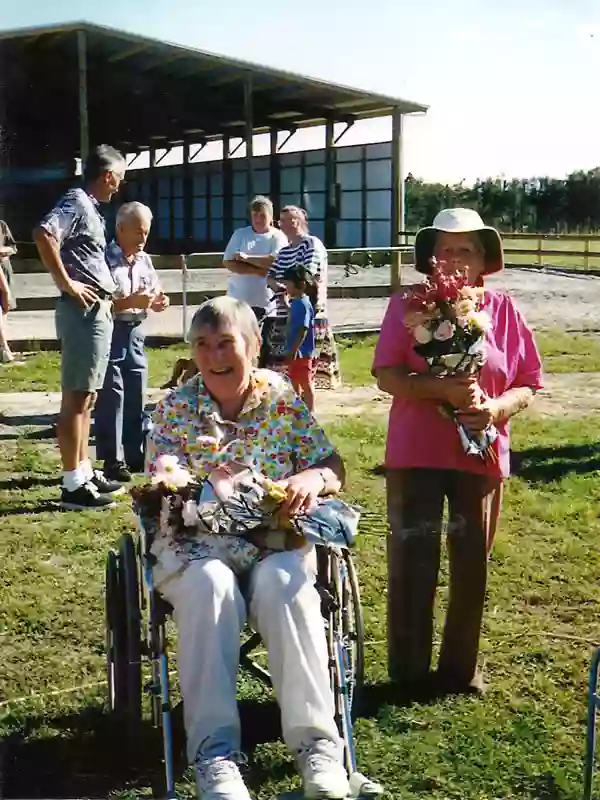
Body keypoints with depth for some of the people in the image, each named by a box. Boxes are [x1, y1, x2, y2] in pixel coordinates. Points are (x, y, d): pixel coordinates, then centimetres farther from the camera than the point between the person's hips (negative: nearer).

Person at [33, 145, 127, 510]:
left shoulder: (90, 207, 18)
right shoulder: (77, 201, -11)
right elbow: (44, 234, -27)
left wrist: (108, 295, 15)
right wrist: (67, 284, -22)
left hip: (99, 311, 10)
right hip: (83, 310, -10)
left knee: (87, 396, 15)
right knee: (77, 396, -7)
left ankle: (85, 472, 24)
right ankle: (73, 484, -3)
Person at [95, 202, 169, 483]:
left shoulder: (145, 260, 10)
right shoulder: (105, 259, -12)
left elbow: (155, 292, 18)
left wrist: (160, 301, -4)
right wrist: (130, 302, -25)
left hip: (135, 333, 7)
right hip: (110, 332, -7)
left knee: (136, 396, 12)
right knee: (111, 396, -4)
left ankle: (135, 455, 23)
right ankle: (113, 460, 3)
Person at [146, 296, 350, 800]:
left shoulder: (284, 398, 5)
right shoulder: (174, 409, 4)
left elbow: (334, 468, 5)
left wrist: (315, 478, -19)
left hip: (277, 537, 1)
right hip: (195, 542, 0)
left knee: (284, 585, -34)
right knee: (210, 584, -35)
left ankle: (316, 740, -28)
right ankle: (215, 751, -31)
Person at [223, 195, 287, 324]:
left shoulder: (278, 237, 1)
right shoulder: (240, 234, 7)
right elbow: (228, 262, -4)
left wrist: (247, 258, -14)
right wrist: (258, 271, -13)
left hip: (266, 302, -2)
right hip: (238, 299, 2)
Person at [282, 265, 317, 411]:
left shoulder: (303, 304, -21)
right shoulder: (296, 302, 9)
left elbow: (303, 330, -24)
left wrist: (294, 350, -24)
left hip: (301, 352, -10)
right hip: (295, 351, 10)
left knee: (306, 384, 0)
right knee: (294, 381, 20)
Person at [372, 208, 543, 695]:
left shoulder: (504, 311, 2)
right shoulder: (407, 305, -2)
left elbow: (528, 386, 3)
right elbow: (386, 376, -8)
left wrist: (497, 408, -18)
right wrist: (441, 388, -24)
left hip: (481, 453, 2)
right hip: (416, 453, -2)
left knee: (472, 563, 10)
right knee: (412, 563, 3)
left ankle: (462, 667, 25)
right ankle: (409, 672, 16)